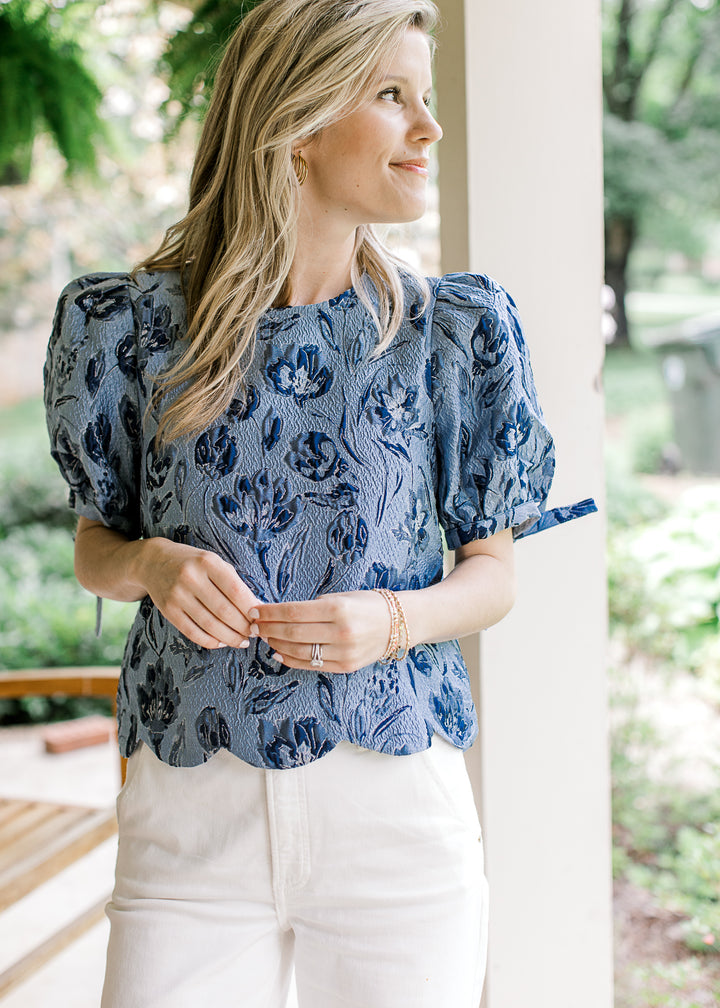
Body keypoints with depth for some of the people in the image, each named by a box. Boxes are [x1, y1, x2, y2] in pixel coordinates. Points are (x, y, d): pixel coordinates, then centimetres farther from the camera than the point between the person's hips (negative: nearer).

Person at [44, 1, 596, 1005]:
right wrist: (150, 565, -13)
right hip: (192, 809, 0)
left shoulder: (455, 331, 0)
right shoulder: (136, 324, -1)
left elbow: (493, 572, 5)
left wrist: (393, 620, -15)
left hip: (395, 808, 1)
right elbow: (95, 543, 10)